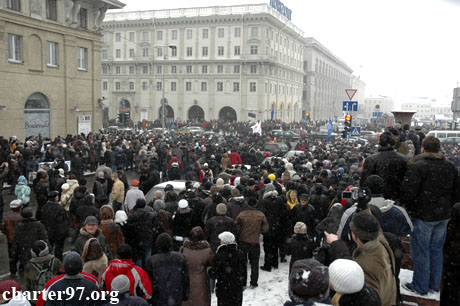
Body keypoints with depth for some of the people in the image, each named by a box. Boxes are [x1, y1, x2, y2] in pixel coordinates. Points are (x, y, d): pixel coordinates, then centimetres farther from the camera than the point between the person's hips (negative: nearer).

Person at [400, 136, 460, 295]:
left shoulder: (416, 167, -17)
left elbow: (408, 192, -21)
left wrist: (405, 204, -2)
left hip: (423, 216, -6)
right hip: (443, 216, 6)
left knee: (421, 251, 5)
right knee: (437, 250, 17)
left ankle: (420, 286, 16)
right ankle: (435, 285, 28)